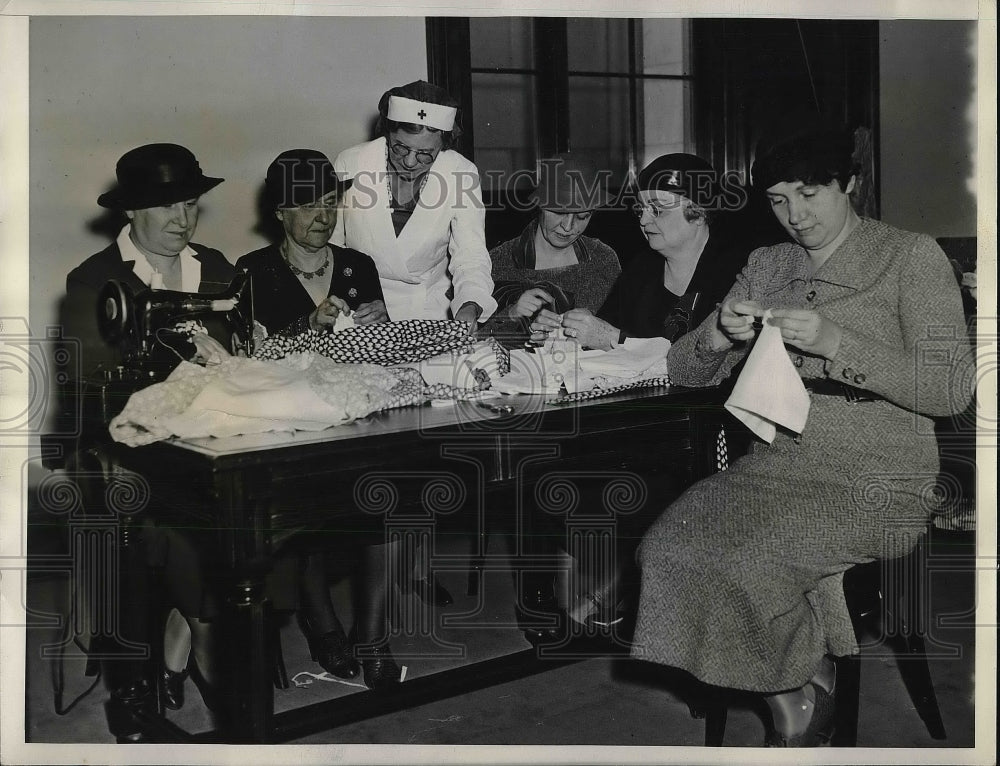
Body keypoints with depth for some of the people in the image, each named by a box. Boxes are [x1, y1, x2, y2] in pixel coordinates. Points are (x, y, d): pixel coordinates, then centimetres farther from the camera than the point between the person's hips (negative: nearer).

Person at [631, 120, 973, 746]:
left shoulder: (912, 257, 0)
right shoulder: (768, 267, 14)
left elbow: (954, 388, -10)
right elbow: (686, 372, 12)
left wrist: (837, 345, -21)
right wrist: (720, 335, -12)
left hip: (879, 481, -5)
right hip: (781, 466, 5)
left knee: (741, 556, -27)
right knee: (672, 545, -21)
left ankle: (801, 698, 4)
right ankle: (800, 698, -1)